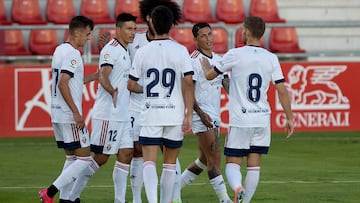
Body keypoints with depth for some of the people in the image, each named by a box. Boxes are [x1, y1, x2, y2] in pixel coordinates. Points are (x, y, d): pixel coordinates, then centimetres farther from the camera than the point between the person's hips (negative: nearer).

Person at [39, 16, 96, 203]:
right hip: (69, 116, -10)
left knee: (72, 158, 14)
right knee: (84, 158, -7)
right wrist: (76, 112, -23)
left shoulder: (60, 50, 16)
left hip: (57, 115, 10)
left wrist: (97, 76, 28)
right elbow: (63, 83, -23)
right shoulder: (72, 54, -14)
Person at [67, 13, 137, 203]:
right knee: (101, 157, -5)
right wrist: (112, 91, -46)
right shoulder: (111, 49, -14)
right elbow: (103, 76, -28)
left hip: (122, 115, 9)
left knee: (126, 154, 4)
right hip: (107, 114, -9)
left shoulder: (124, 51, 15)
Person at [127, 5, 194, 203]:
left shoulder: (142, 52, 0)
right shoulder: (180, 51, -3)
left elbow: (131, 85, 5)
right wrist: (188, 115, -5)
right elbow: (188, 83, -8)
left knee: (149, 162, -4)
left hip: (150, 115, 0)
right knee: (170, 164, 13)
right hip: (175, 114, 0)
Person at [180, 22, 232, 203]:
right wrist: (200, 113, -21)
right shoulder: (193, 61, -10)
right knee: (215, 157, -11)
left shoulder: (218, 59, 14)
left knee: (204, 160, 14)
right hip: (202, 116, -9)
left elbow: (227, 84, 16)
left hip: (214, 116, 9)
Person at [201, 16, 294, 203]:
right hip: (262, 119, 3)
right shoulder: (271, 59, 2)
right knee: (254, 165, 9)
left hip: (240, 119, -3)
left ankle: (238, 188, -28)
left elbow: (210, 75, 6)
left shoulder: (235, 55, -6)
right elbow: (282, 90, 0)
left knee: (232, 163, 1)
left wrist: (205, 66, 28)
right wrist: (289, 118, 7)